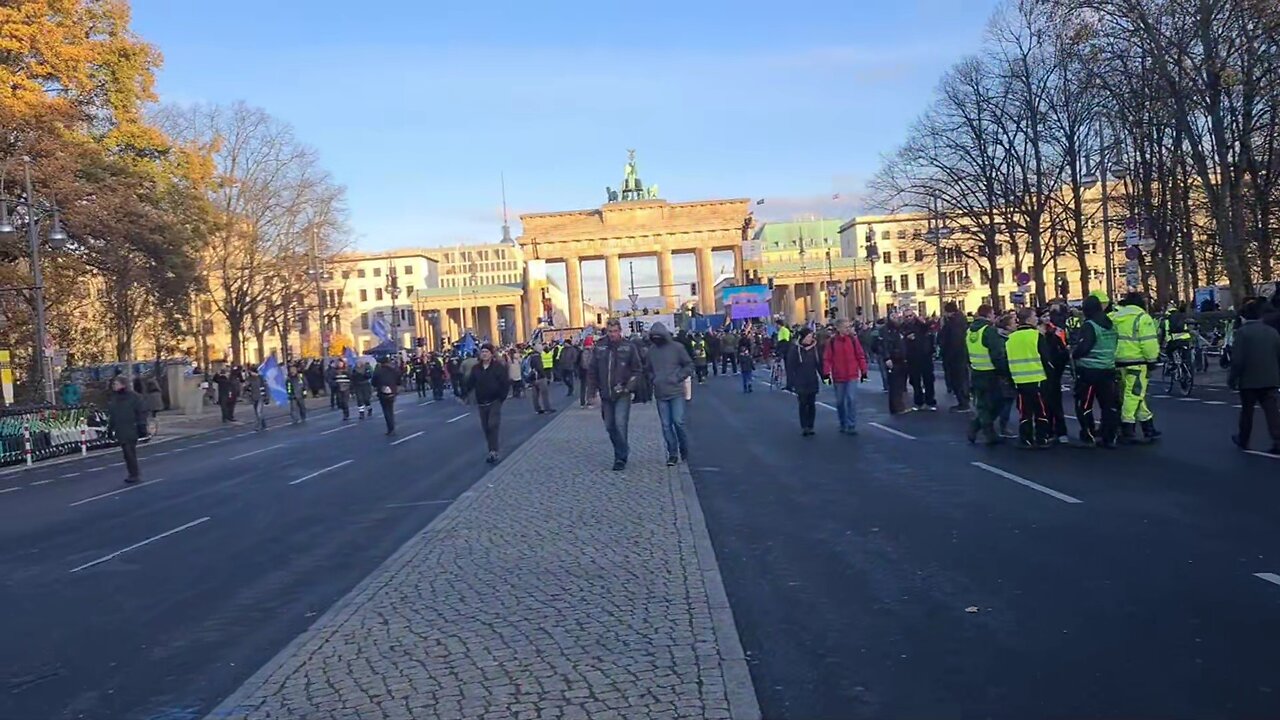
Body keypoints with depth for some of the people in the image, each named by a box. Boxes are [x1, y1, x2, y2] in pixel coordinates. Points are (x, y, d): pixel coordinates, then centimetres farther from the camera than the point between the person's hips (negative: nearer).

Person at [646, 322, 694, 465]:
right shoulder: (651, 350, 6)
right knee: (666, 425, 3)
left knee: (678, 422, -7)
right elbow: (648, 368, 20)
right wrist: (652, 379, 4)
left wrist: (678, 378, -7)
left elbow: (689, 365, 2)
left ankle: (684, 452, 11)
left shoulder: (676, 347, -3)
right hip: (660, 394, 3)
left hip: (676, 392, -3)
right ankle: (672, 453, 12)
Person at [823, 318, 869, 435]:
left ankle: (851, 426, -6)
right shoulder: (832, 341, -3)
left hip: (852, 376, -1)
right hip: (838, 377, 1)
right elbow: (827, 358, -3)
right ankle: (843, 424, 27)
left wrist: (863, 371, 3)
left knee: (852, 400, -10)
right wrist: (827, 373, -10)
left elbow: (860, 355, 3)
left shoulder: (853, 339, -1)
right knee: (840, 401, 12)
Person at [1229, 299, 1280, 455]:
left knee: (1247, 411, 11)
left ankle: (1243, 441, 25)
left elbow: (1238, 359, -14)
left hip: (1249, 380, -4)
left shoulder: (1243, 332, -10)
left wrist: (1232, 379, -5)